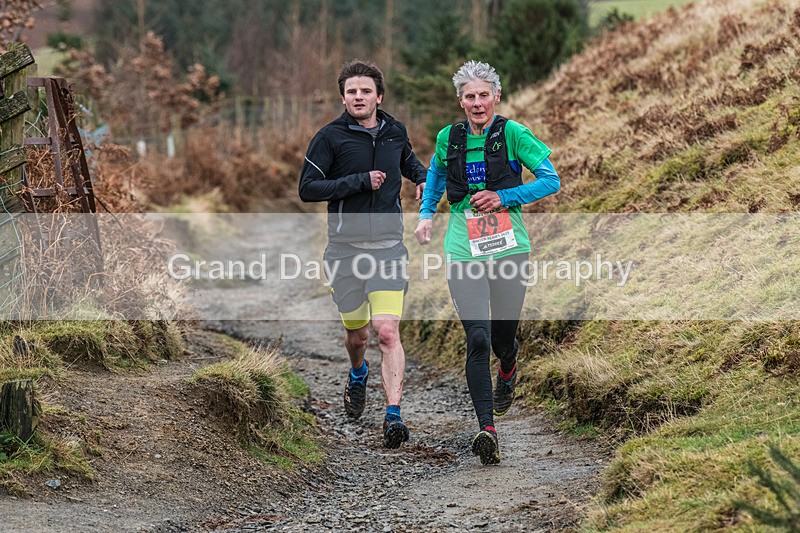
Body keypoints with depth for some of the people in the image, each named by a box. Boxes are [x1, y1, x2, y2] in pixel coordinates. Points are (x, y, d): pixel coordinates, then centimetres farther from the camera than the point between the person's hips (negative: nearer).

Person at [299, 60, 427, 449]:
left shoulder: (395, 132, 8)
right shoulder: (330, 137, -4)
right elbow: (307, 189, -11)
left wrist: (423, 178, 11)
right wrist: (360, 181, -16)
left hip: (388, 247, 1)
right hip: (345, 248, -1)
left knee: (387, 332, -14)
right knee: (357, 333, 12)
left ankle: (393, 416, -17)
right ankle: (358, 377, 46)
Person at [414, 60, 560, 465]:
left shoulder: (512, 134, -6)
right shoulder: (448, 138, 3)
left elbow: (551, 181, -4)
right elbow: (435, 174, 25)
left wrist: (504, 197, -13)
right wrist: (426, 214, 14)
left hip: (509, 248, -1)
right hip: (464, 250, 1)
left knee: (503, 337, 11)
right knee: (477, 339, -12)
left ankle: (508, 370, 49)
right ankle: (487, 429, -12)